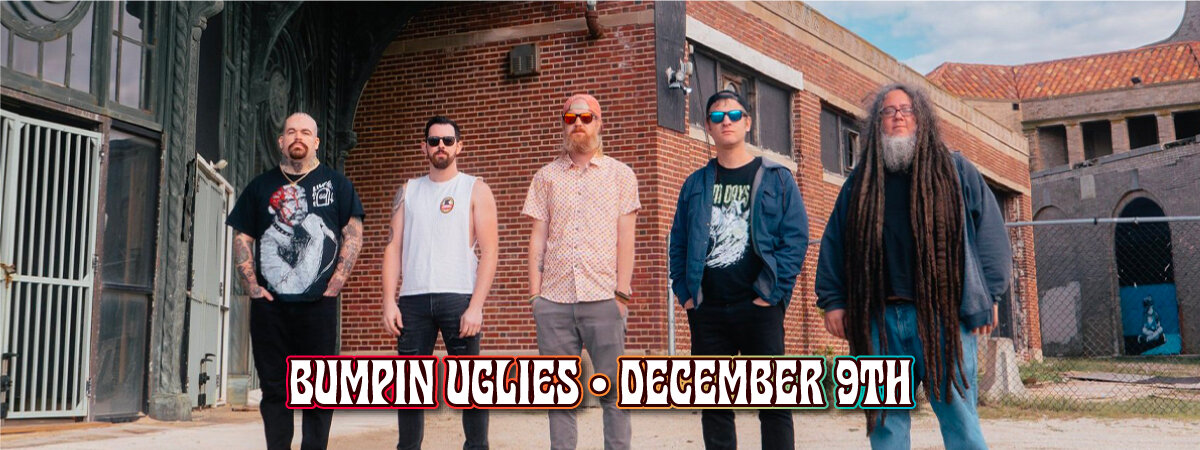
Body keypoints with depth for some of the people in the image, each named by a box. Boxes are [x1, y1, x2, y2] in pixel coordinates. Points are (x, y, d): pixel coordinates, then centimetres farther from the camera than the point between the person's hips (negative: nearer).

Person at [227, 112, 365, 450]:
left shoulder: (335, 183, 8)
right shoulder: (261, 186, 14)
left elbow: (353, 233, 2)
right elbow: (242, 238, 12)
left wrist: (336, 282, -6)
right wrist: (251, 284, 0)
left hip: (319, 304, -2)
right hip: (269, 304, 2)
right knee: (274, 386, 5)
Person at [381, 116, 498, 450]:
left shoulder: (475, 190, 6)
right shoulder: (408, 191, 16)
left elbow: (489, 251, -1)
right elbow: (393, 247, 11)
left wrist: (476, 306, -11)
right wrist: (389, 301, 0)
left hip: (459, 298, -3)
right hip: (413, 300, 3)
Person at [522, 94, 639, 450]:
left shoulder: (620, 174, 10)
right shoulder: (546, 177, 14)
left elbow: (625, 239, 4)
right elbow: (537, 238, 11)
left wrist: (622, 292, -5)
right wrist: (535, 293, 2)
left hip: (603, 298, -2)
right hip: (554, 300, 2)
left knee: (614, 391, -2)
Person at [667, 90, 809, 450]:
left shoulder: (776, 179, 4)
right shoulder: (695, 184, 13)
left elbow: (796, 238, -3)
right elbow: (678, 242, 13)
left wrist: (772, 292, -11)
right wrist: (684, 292, 1)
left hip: (759, 308, -3)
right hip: (707, 310, 3)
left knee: (773, 401, -2)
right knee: (714, 403, 8)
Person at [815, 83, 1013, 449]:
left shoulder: (956, 170, 10)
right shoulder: (860, 182, 16)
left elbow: (990, 232, 6)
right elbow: (834, 243, 14)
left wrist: (987, 296, -1)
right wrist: (833, 301, 5)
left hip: (942, 313, -2)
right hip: (880, 318, 3)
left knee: (957, 412, -3)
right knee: (885, 418, 5)